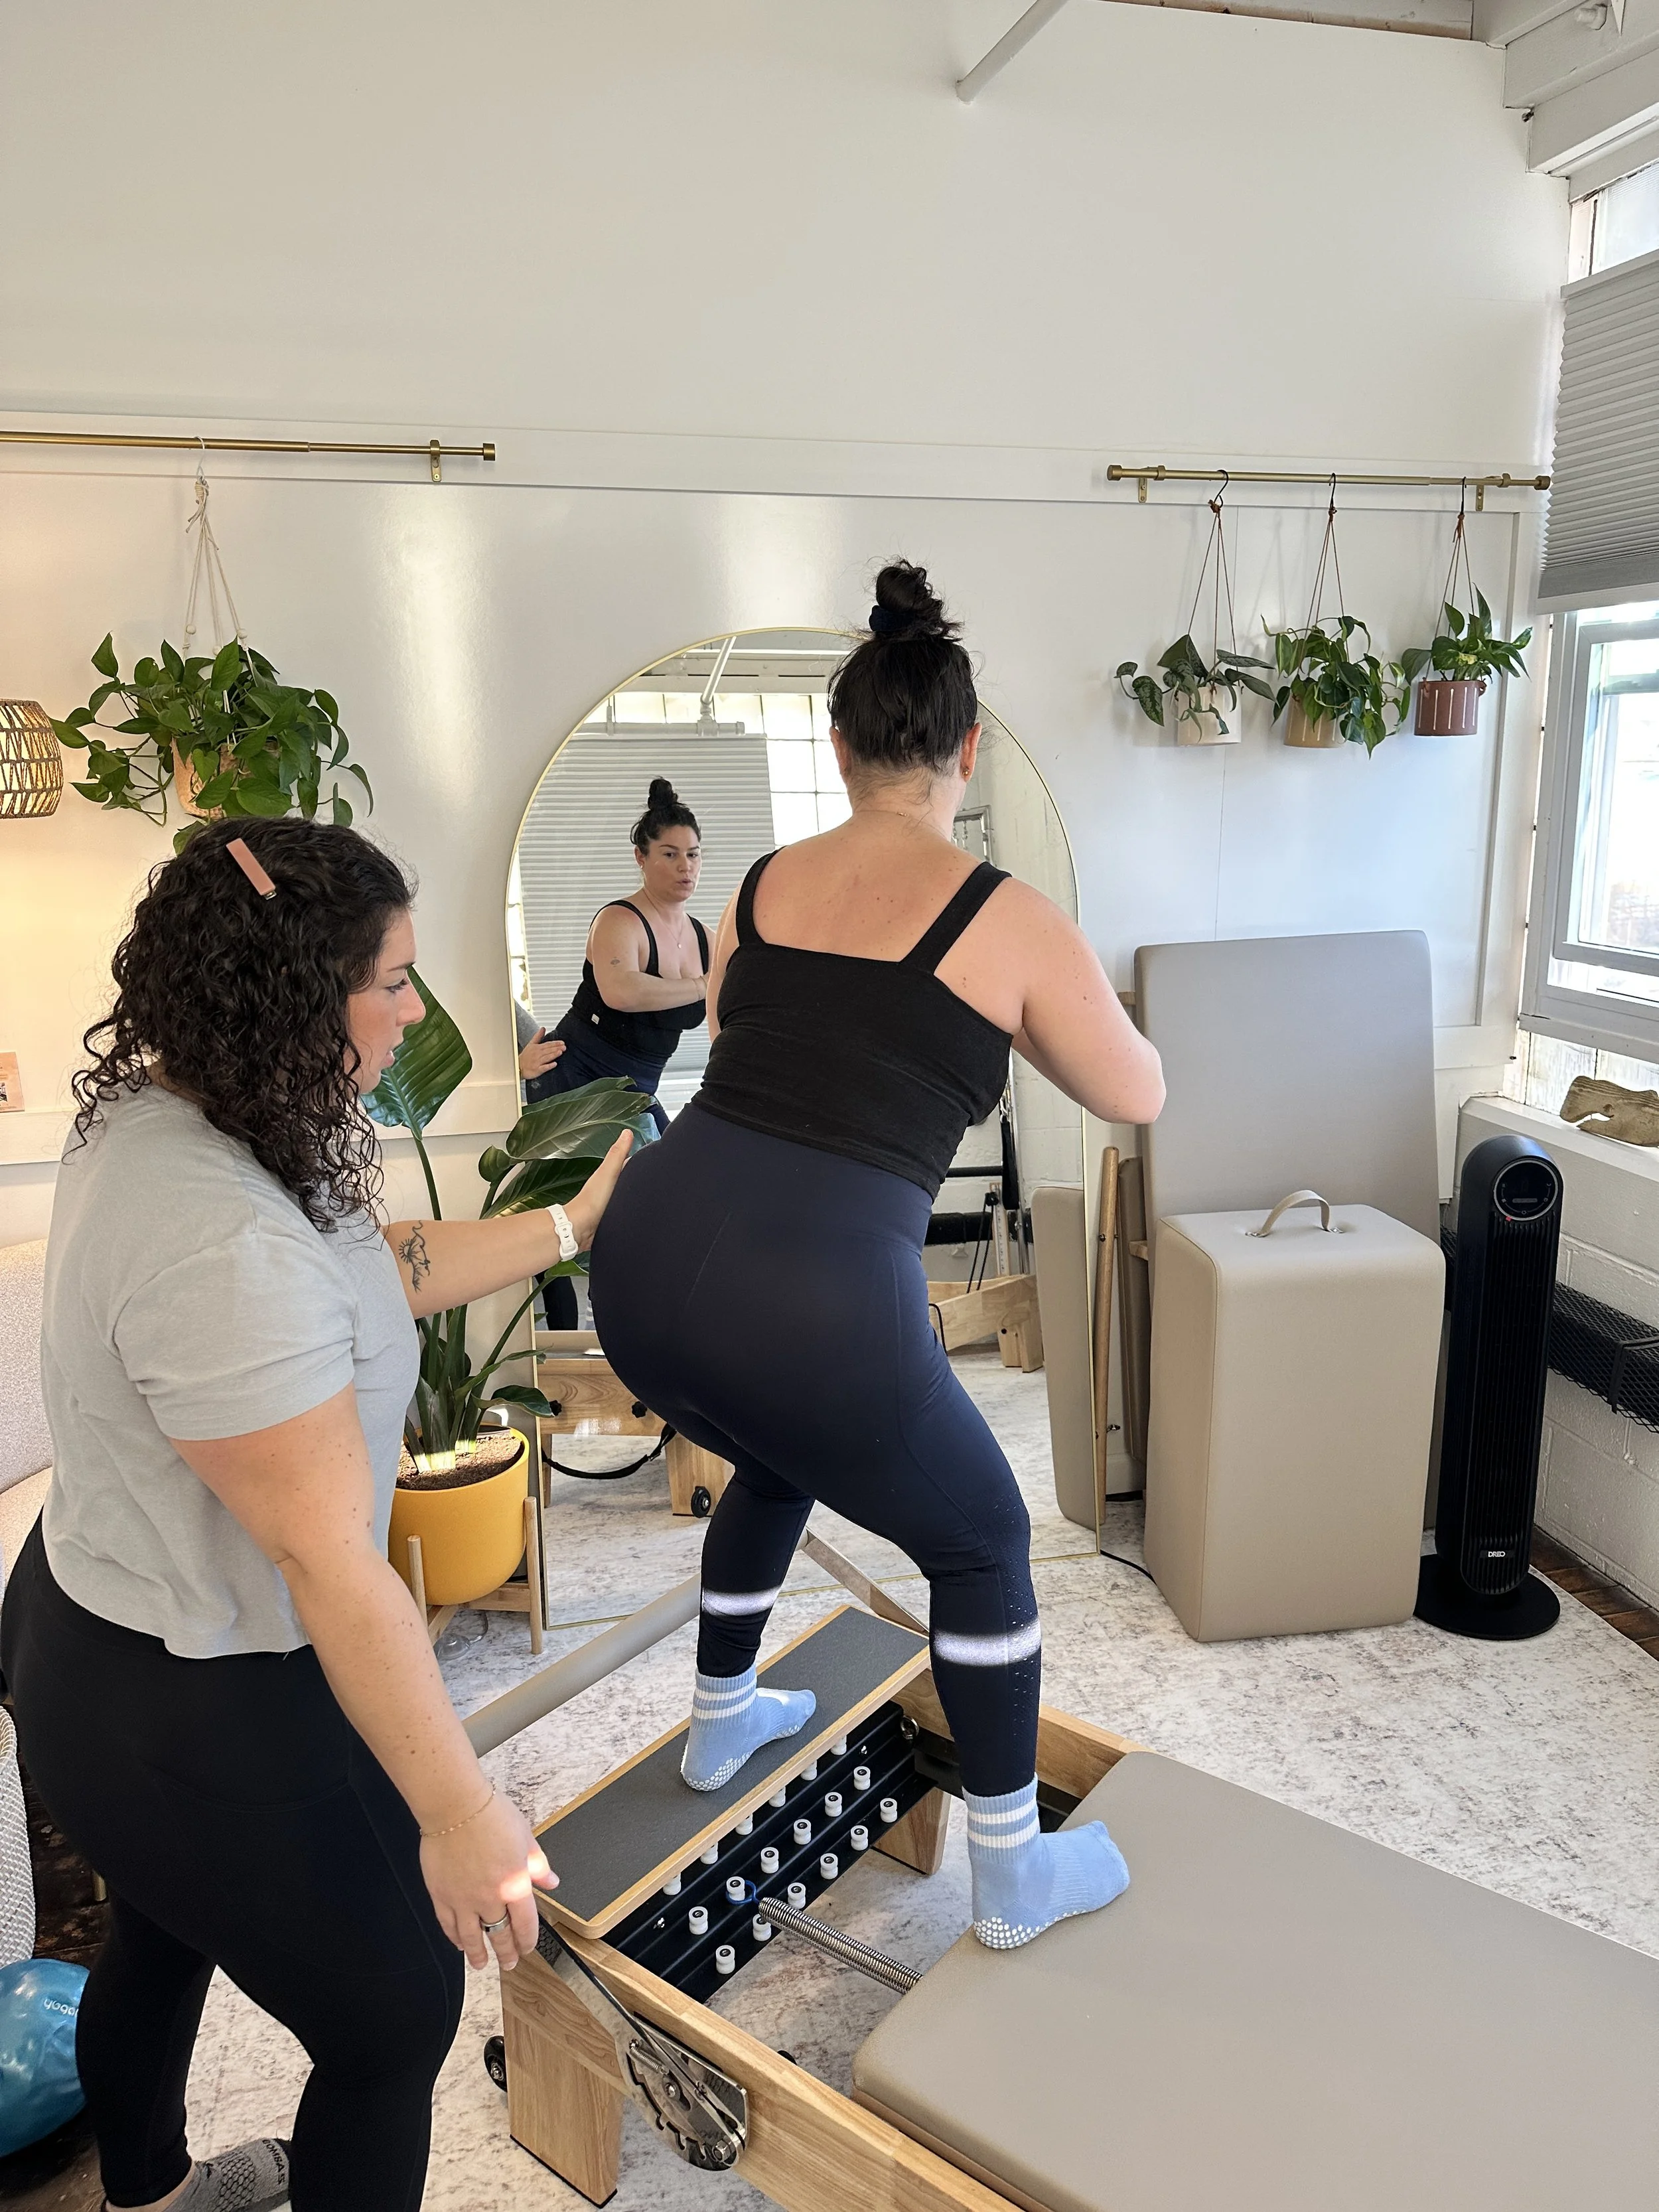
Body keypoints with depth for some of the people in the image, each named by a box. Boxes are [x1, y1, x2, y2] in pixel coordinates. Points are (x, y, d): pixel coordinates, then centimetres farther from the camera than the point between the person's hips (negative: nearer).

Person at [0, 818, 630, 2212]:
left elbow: (378, 1271, 6)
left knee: (163, 1936, 33)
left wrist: (569, 1227, 8)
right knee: (399, 2012, 11)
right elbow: (327, 1562, -32)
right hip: (195, 1721, -10)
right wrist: (460, 1813, -23)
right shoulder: (222, 1245, -36)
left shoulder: (156, 1119, -5)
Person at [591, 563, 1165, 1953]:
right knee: (982, 1543, 22)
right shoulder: (1013, 921, 0)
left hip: (645, 1263, 6)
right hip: (812, 1307, -6)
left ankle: (721, 1721, 56)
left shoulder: (758, 888, 14)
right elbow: (1140, 1098, 14)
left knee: (779, 1460, 38)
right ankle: (1016, 1876, 38)